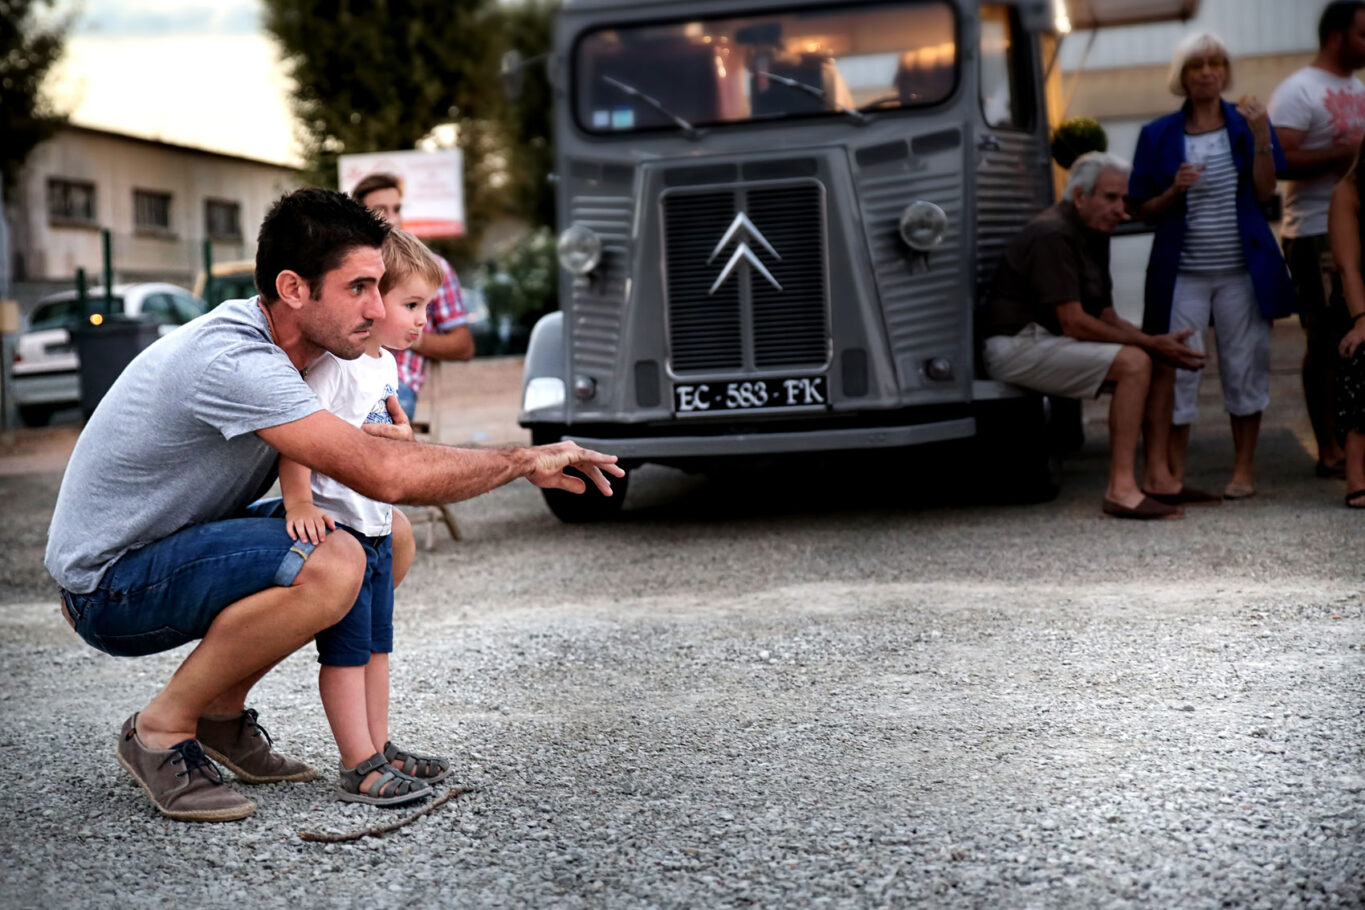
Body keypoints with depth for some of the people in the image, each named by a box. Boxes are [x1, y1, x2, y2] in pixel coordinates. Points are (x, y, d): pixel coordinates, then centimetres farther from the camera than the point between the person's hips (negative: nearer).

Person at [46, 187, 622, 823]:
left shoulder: (262, 340, 2)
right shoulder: (232, 362, -29)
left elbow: (362, 442, 14)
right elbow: (384, 475, -35)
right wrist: (525, 461, -23)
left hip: (171, 548, 10)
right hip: (109, 589, -10)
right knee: (331, 567, -32)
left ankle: (222, 711, 15)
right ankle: (161, 731, -12)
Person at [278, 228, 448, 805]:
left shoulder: (384, 364, 12)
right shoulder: (335, 363, -19)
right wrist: (298, 502, -34)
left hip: (375, 528, 10)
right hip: (336, 528, -10)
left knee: (377, 645, 15)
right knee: (346, 649, -5)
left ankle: (378, 750, 24)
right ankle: (359, 768, -2)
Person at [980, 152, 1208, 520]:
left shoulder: (1094, 235, 14)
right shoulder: (1053, 236, -18)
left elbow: (1106, 317, 14)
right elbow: (1074, 324, -23)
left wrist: (1158, 342, -4)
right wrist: (1149, 342, -17)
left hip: (1050, 341, 10)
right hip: (1018, 346, -10)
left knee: (1161, 361, 5)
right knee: (1134, 362, -25)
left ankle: (1157, 477, 2)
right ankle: (1121, 488, -27)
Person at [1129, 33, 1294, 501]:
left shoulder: (1247, 122, 6)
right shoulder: (1159, 135, 4)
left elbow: (1264, 193, -4)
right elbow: (1145, 210, 5)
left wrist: (1261, 137, -15)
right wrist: (1175, 191, -14)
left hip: (1242, 269, 1)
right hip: (1183, 270, 0)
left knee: (1244, 364, 3)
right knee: (1177, 367, -4)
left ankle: (1244, 468, 14)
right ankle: (1174, 472, 4)